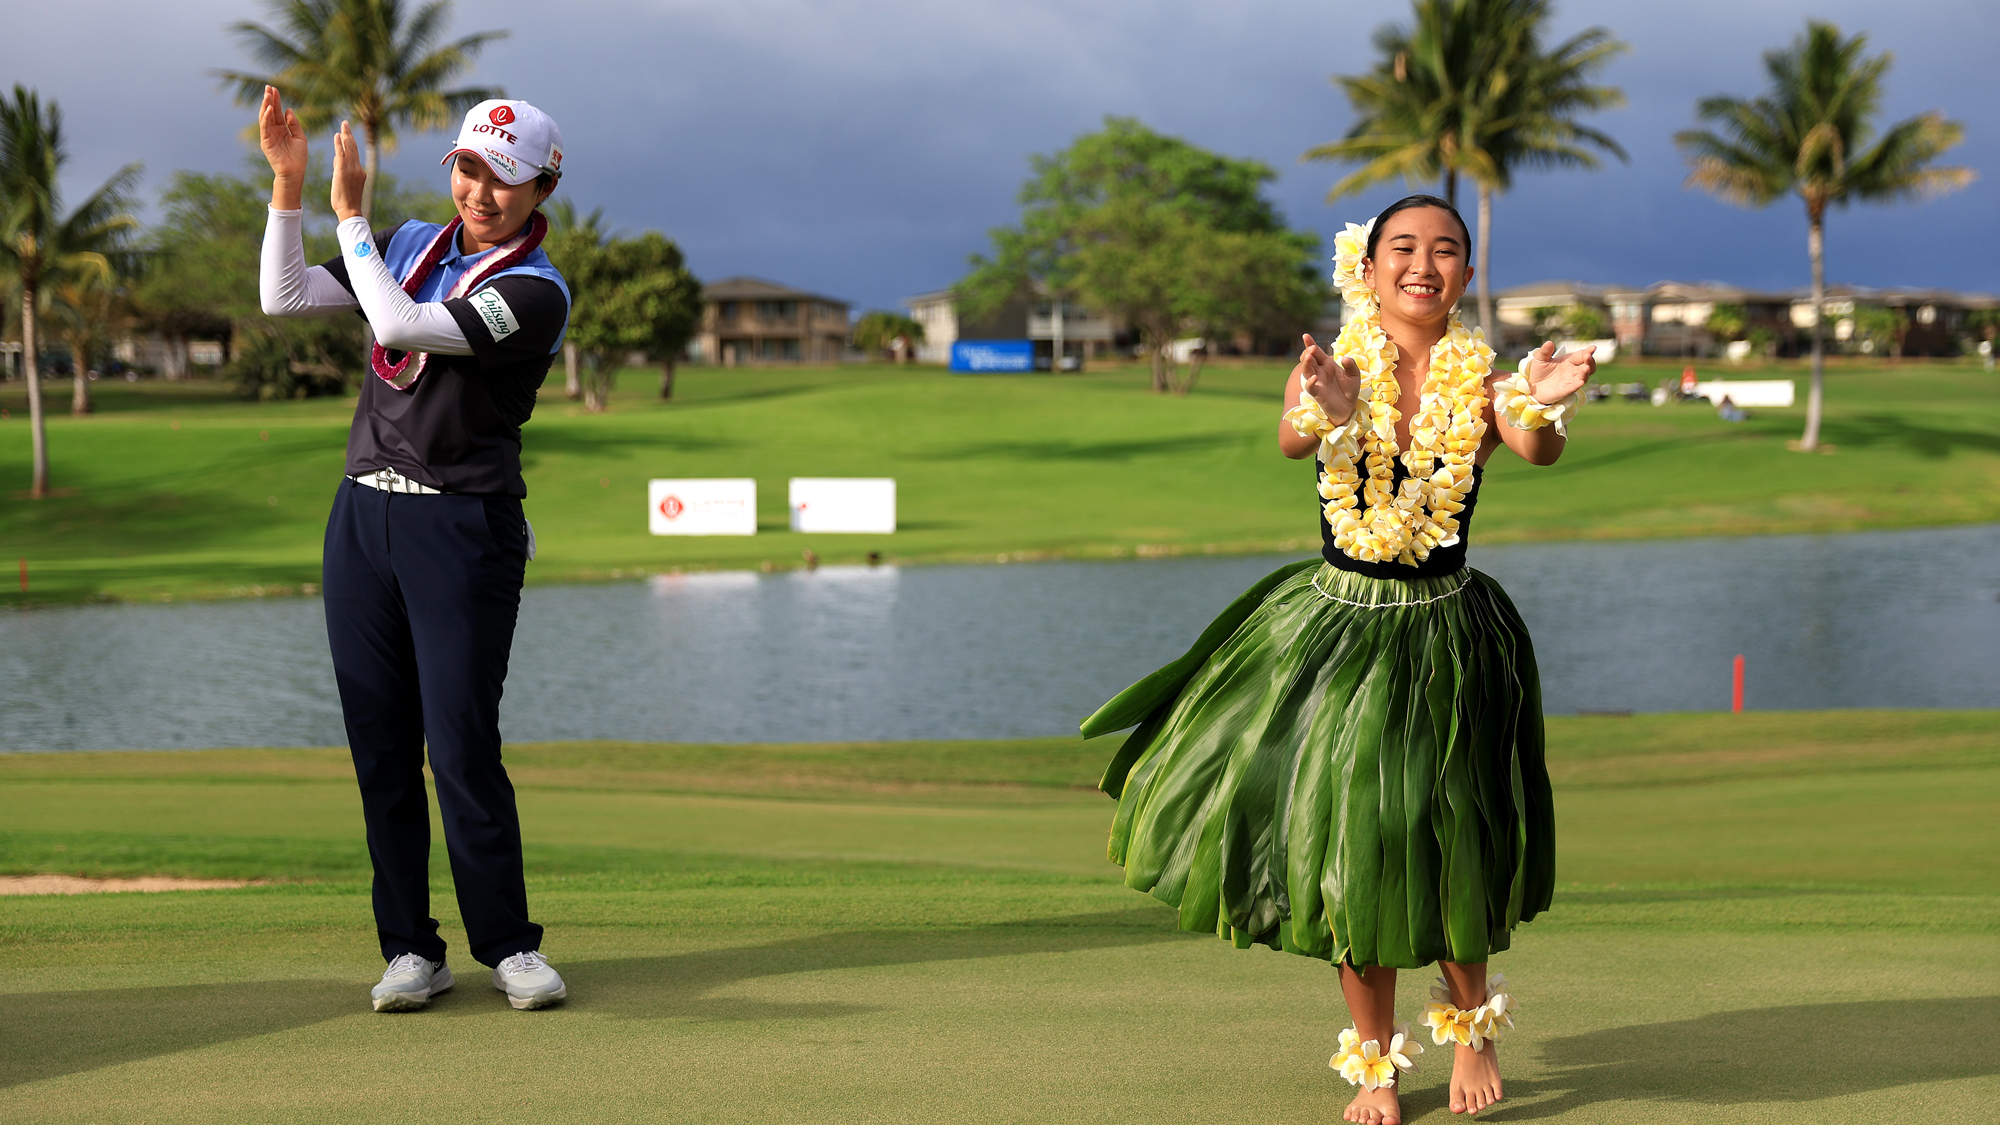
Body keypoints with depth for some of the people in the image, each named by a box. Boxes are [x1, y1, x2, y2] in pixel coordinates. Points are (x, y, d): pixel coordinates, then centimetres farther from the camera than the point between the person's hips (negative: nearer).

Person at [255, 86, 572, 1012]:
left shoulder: (535, 293, -10)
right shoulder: (411, 244, 12)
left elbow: (400, 327, -20)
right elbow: (286, 299, 8)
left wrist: (350, 214, -13)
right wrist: (288, 182, -1)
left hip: (464, 530, -6)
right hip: (363, 517, 6)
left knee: (462, 747, -9)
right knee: (379, 745, 5)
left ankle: (509, 946, 5)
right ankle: (411, 951, 11)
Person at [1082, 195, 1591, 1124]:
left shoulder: (1482, 382, -7)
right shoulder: (1329, 369, -6)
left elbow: (1536, 451, -27)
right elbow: (1289, 441, -27)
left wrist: (1544, 410, -51)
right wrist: (1324, 413, -51)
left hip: (1445, 638, 0)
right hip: (1336, 629, 1)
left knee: (1447, 843, 3)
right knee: (1349, 847, 4)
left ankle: (1470, 1023, 34)